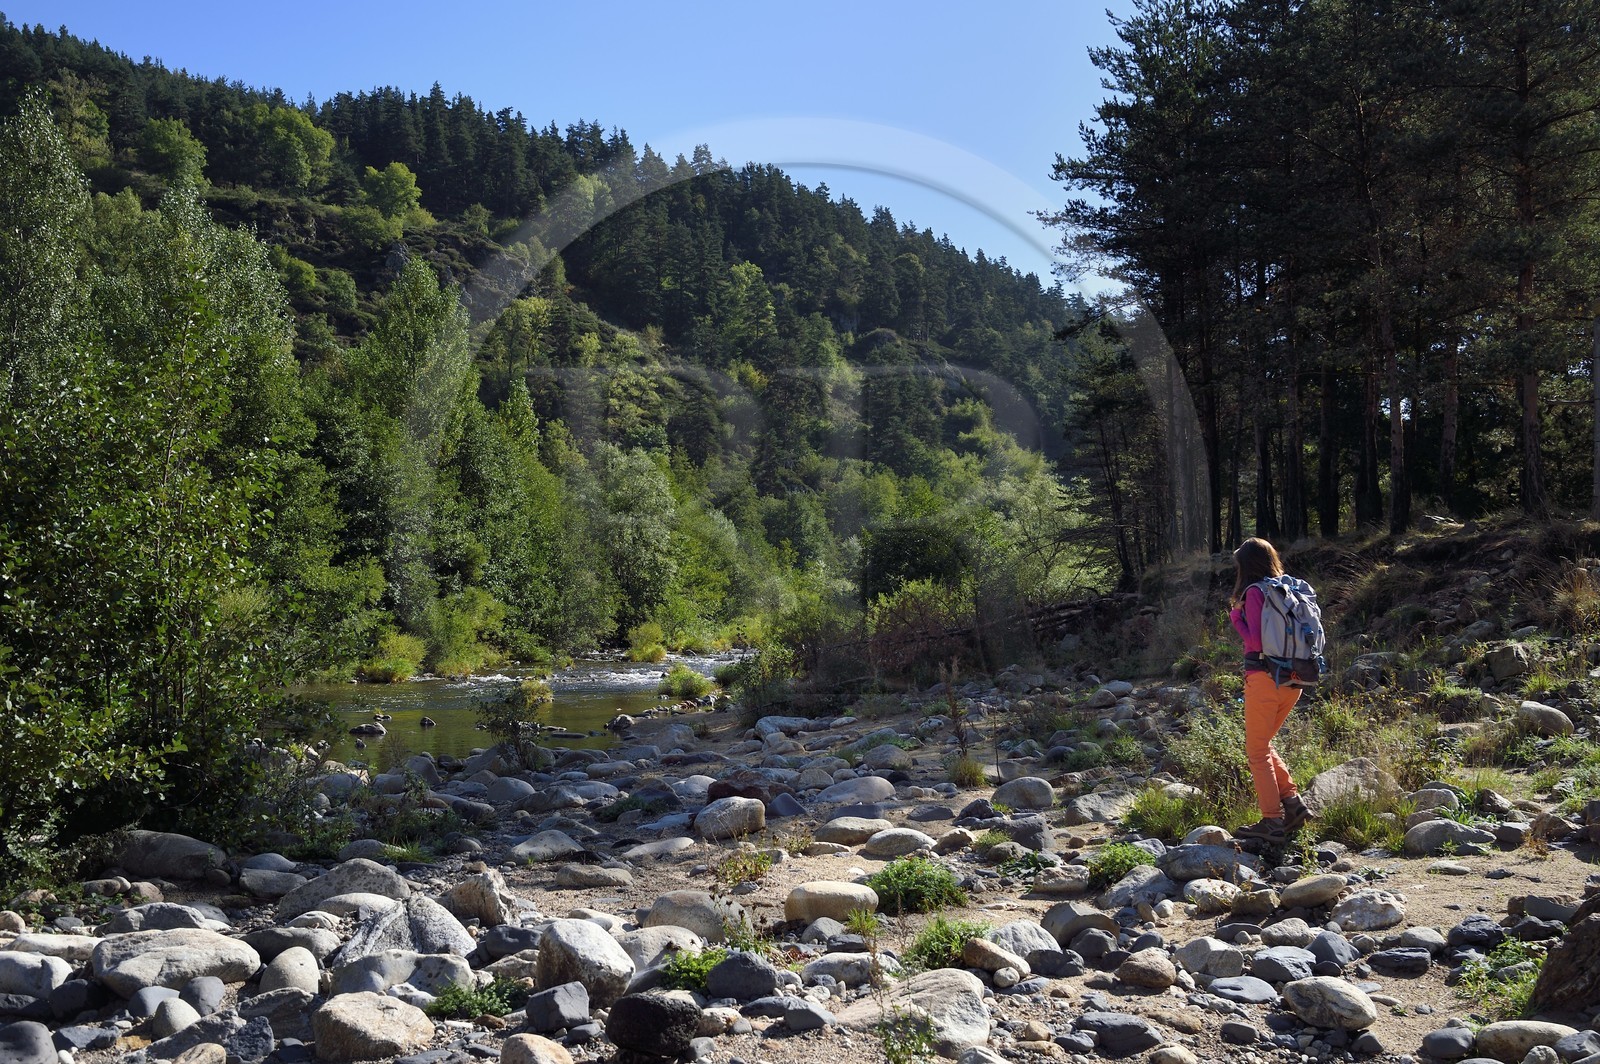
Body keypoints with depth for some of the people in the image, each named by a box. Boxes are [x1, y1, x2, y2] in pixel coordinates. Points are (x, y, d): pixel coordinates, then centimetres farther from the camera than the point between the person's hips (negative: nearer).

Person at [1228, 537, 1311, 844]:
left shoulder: (1254, 592, -11)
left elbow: (1256, 641, -16)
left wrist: (1236, 619, -2)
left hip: (1264, 678, -7)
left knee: (1257, 752, 3)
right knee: (1263, 746, 22)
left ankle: (1273, 822, 3)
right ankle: (1293, 802, 12)